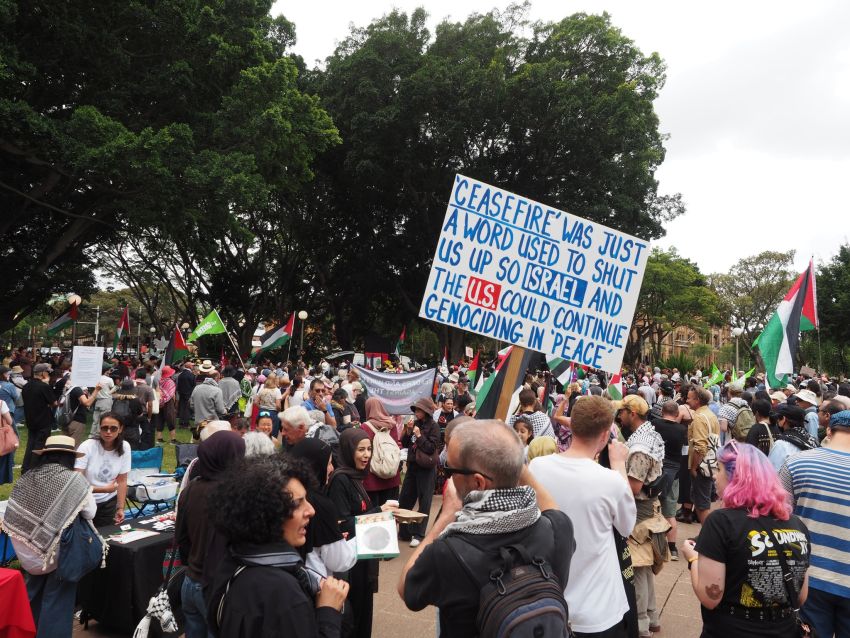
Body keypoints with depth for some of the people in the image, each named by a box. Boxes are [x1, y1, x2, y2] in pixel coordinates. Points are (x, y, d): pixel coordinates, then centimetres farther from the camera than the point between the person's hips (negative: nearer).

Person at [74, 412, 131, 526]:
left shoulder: (124, 447, -9)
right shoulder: (87, 446, -18)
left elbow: (122, 481, -3)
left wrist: (120, 508, -7)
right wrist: (104, 489, -29)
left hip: (109, 503, 3)